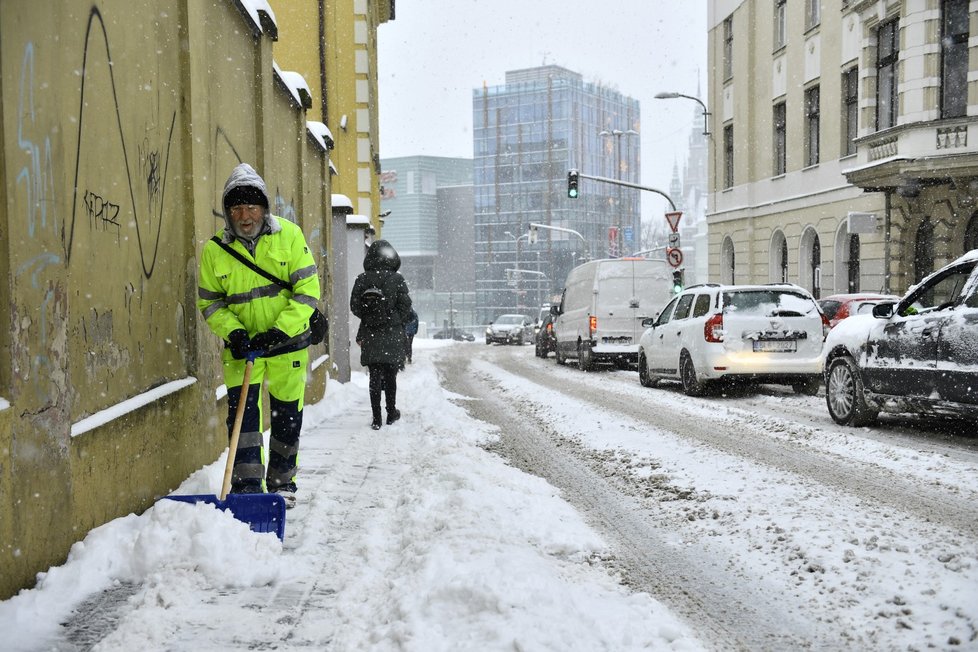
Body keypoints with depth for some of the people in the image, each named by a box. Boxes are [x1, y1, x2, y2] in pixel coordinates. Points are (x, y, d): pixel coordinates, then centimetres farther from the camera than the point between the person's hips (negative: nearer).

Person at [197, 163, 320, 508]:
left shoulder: (289, 235, -9)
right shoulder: (214, 249, -6)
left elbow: (308, 289, -11)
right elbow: (209, 301, 2)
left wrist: (280, 331, -19)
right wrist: (233, 332, -15)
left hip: (287, 342, 0)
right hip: (241, 345, 0)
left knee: (287, 415, 9)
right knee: (242, 412, -8)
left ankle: (282, 483, 27)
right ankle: (247, 487, -1)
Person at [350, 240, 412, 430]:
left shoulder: (362, 279, -5)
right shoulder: (397, 280, -9)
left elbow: (355, 307, -2)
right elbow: (405, 307, -7)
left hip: (370, 336, 1)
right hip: (392, 336, -1)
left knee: (375, 378, 5)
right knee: (390, 377, 14)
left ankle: (376, 418, 2)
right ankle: (391, 413, 24)